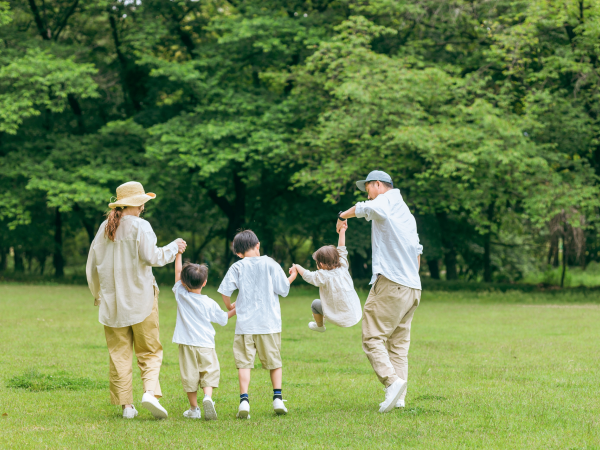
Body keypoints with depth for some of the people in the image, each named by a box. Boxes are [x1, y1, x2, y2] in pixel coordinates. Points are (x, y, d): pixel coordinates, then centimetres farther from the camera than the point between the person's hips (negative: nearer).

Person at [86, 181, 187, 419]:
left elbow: (93, 264, 14)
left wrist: (97, 293, 28)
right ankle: (150, 391, -18)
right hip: (140, 298, -4)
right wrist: (174, 247, -1)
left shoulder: (105, 228, 8)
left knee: (119, 353, 7)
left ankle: (126, 405, 5)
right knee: (149, 351, 4)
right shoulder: (140, 226, -8)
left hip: (112, 301, 4)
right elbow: (151, 257, -18)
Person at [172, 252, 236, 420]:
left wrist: (178, 254, 19)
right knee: (209, 373, 4)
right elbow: (223, 318, 10)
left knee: (190, 376, 6)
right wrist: (236, 310, 24)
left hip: (186, 344, 1)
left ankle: (194, 409, 12)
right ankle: (208, 397, -23)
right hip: (205, 344, -1)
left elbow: (178, 272, 11)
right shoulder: (209, 304, -3)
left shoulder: (181, 295, -1)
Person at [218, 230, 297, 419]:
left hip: (245, 324, -1)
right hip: (269, 323, 1)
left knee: (244, 362, -1)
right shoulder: (270, 264, 0)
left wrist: (229, 307, 16)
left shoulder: (237, 267, 0)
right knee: (274, 360, 13)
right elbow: (283, 290, 2)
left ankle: (244, 400, -14)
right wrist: (292, 278, 22)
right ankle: (277, 398, 8)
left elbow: (225, 291, -4)